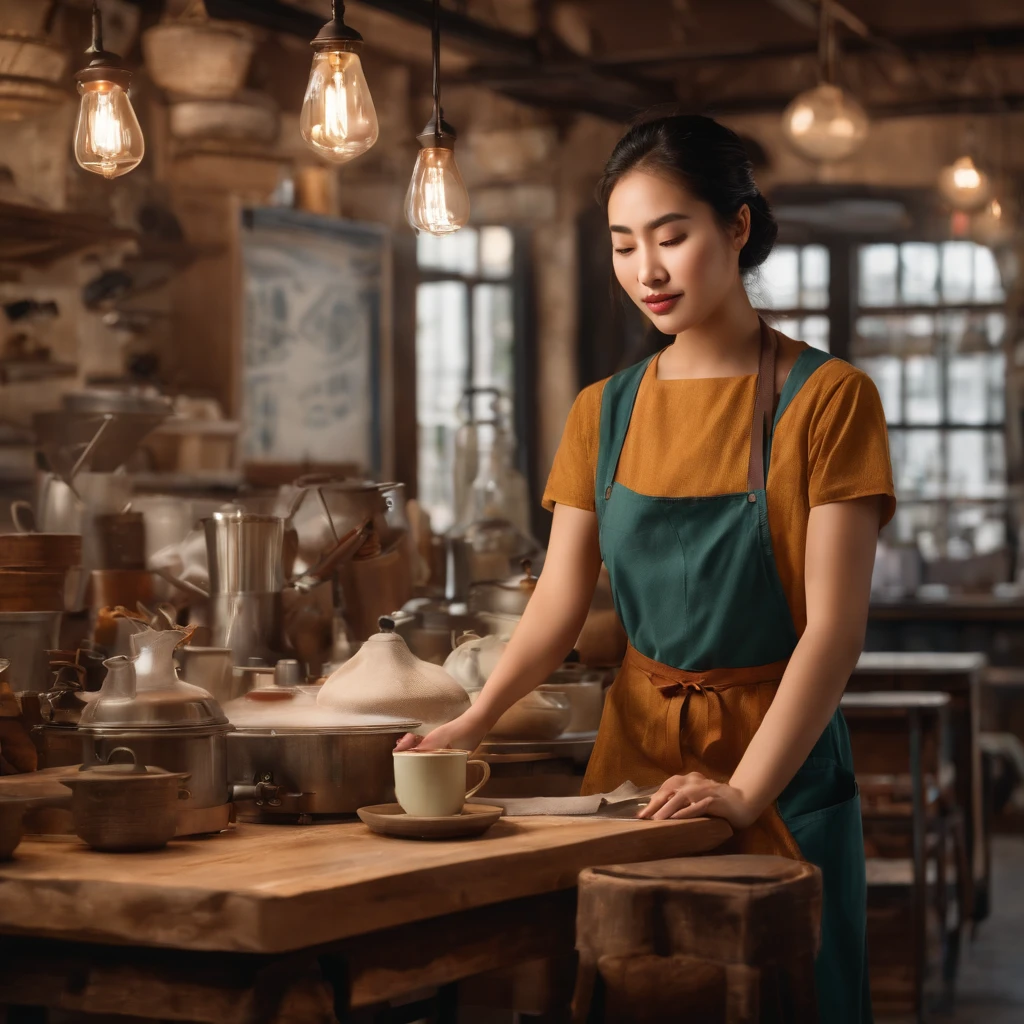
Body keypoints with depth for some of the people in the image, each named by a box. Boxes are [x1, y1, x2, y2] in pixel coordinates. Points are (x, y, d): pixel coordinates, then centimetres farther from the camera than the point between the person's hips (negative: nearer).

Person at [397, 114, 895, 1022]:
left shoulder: (826, 399, -8)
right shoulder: (605, 415, 8)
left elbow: (834, 627, -14)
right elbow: (559, 604, 0)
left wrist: (743, 792, -24)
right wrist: (475, 721, -17)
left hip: (779, 765, -4)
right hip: (636, 746, 4)